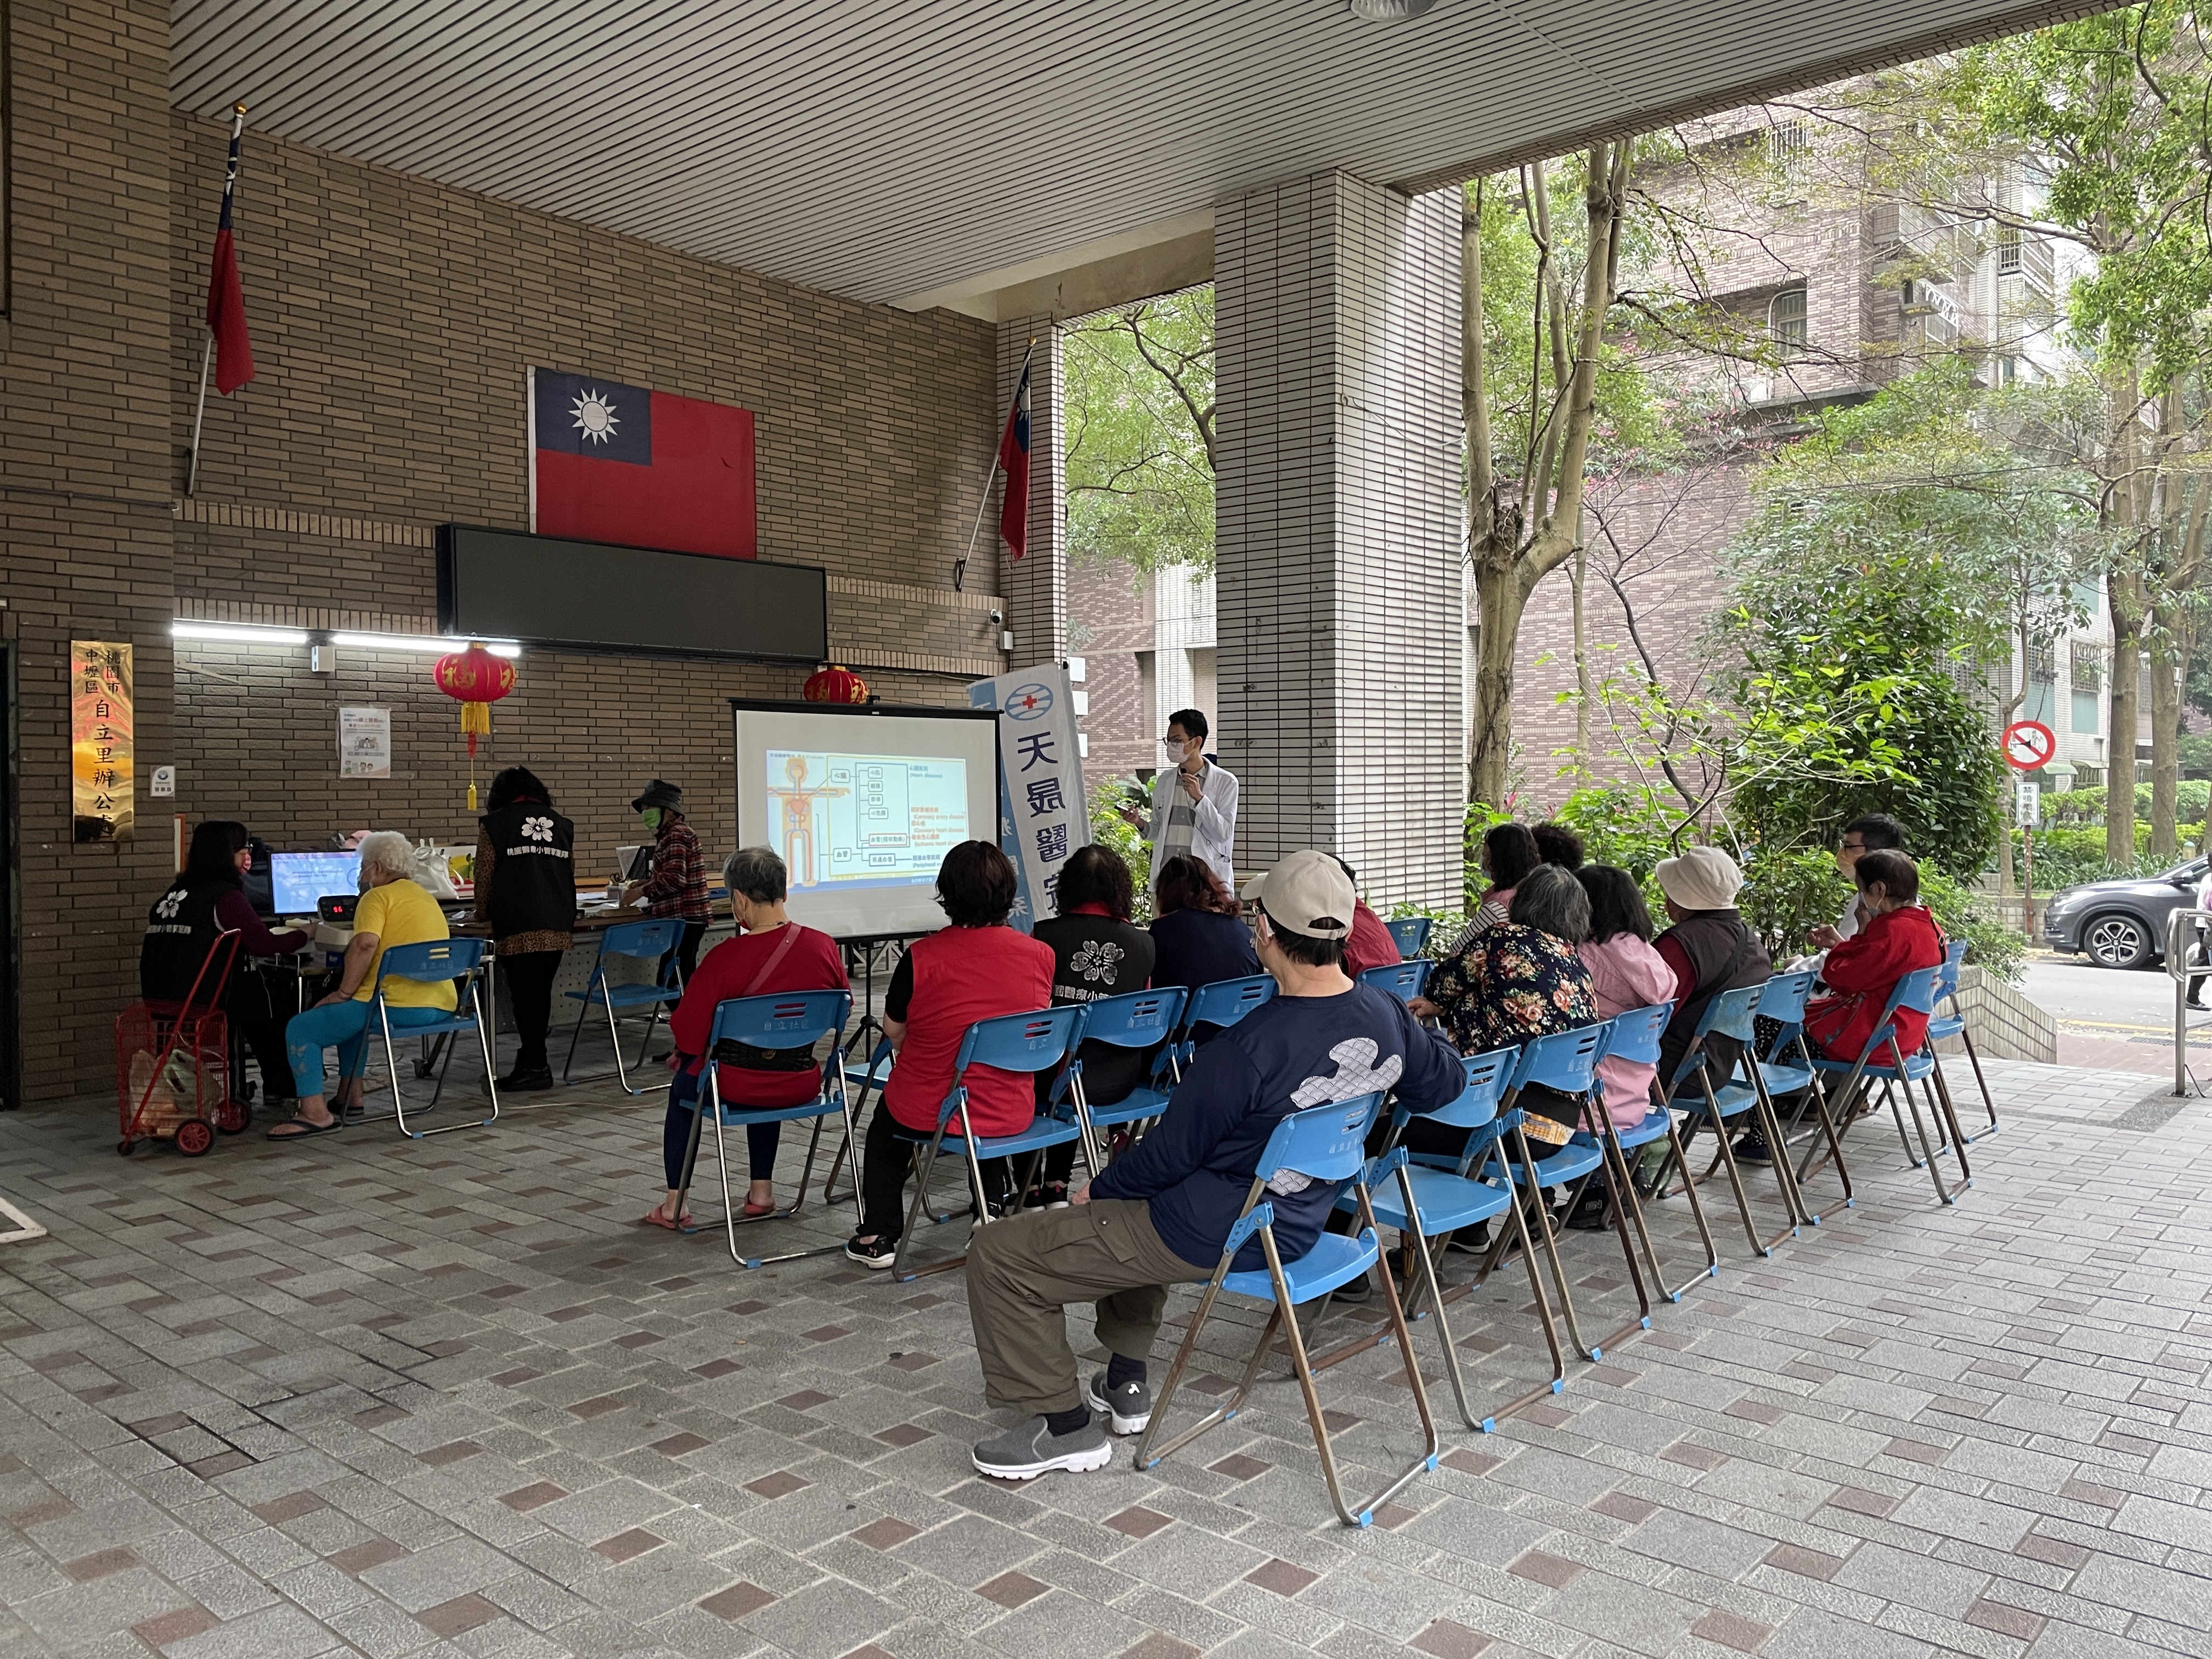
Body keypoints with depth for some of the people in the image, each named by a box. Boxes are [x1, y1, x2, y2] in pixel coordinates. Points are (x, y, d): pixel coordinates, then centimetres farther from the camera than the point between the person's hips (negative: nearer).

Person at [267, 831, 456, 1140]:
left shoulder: (378, 896, -4)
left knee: (300, 1030, 4)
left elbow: (365, 944, -20)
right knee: (351, 1016, 34)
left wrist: (343, 993, -11)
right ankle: (350, 1094, 31)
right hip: (441, 1007, 9)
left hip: (399, 1006, -9)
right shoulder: (428, 898, 22)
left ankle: (315, 1113, -4)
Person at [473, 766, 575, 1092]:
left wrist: (483, 915, 21)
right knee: (541, 992, 12)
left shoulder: (495, 824, 4)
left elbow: (485, 876, 4)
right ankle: (533, 1057, 19)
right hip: (558, 925, 5)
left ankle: (535, 1068, 0)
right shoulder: (561, 824, 16)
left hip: (518, 927, -5)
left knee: (525, 994, -2)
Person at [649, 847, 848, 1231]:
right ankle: (762, 1191, 39)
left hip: (734, 1087, -3)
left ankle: (674, 1204, 31)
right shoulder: (825, 947, -11)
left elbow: (689, 1034, -14)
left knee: (682, 1086, 30)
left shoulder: (725, 958, -22)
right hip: (802, 1086, 4)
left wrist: (681, 1055, 10)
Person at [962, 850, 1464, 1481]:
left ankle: (1066, 1424, 11)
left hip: (1215, 1238, -9)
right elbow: (1445, 1084, 10)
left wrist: (1099, 1190, 2)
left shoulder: (1247, 1049, -31)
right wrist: (1418, 1033, 30)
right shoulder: (1385, 1015, -10)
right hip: (1299, 1224, 9)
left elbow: (1171, 1153, -17)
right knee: (1130, 1205, 37)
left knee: (997, 1256, 0)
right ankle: (1125, 1387, 36)